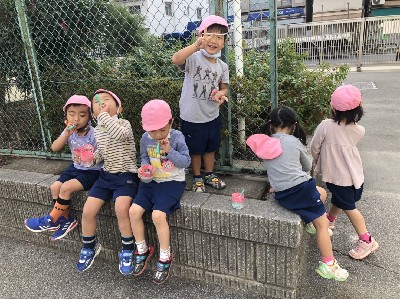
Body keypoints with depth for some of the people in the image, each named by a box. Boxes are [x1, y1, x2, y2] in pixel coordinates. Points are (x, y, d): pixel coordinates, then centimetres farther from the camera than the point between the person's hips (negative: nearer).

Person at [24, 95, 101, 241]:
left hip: (92, 171, -7)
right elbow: (55, 148, -9)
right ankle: (66, 219, 8)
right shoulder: (69, 131, -2)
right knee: (55, 187, -7)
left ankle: (52, 220, 1)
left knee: (66, 188, -20)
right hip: (76, 168, 7)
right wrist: (66, 134, -23)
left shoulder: (94, 134, -19)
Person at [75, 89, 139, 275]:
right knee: (88, 211, -7)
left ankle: (127, 251, -4)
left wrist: (105, 115, -26)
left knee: (121, 209, -30)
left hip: (126, 176, -6)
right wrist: (90, 157, -1)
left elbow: (118, 134, -34)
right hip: (106, 175, 6)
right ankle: (89, 247, 23)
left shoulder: (124, 124, -9)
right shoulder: (97, 130, 9)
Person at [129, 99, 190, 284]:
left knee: (158, 215, -23)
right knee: (134, 210, -10)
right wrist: (144, 167, -6)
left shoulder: (177, 137, -11)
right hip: (152, 181, 6)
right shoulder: (145, 138, 2)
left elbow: (186, 161, -12)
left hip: (173, 182, -5)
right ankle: (142, 250, 14)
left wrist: (170, 151, -24)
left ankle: (165, 257, -1)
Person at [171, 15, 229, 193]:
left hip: (213, 116, 5)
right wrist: (196, 46, -50)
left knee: (211, 148, 21)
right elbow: (175, 59, -37)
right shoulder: (193, 58, -16)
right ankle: (197, 178, 34)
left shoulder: (222, 66, 1)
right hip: (191, 117, -5)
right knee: (195, 150, 13)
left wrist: (221, 93, -12)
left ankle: (209, 175, 42)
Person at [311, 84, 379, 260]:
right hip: (353, 174, 4)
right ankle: (330, 220, 49)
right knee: (339, 201, 25)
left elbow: (314, 148, -10)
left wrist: (318, 164, 7)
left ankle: (366, 241, 17)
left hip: (334, 174, -4)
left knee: (349, 207, 10)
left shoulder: (325, 126, -22)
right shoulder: (359, 131, -11)